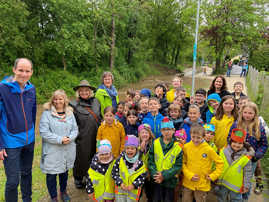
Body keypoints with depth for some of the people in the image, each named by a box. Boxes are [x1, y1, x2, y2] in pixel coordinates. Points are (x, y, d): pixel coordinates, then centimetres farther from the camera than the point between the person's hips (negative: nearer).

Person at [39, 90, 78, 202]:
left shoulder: (69, 113, 5)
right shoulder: (47, 113, -9)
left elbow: (75, 129, 5)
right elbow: (43, 132, -15)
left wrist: (69, 138, -15)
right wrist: (59, 139, -20)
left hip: (68, 150, 4)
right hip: (52, 151, -4)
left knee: (65, 172, 20)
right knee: (51, 175, 7)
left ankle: (63, 191, 45)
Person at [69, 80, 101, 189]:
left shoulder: (95, 102, 6)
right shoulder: (74, 105, -9)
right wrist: (76, 135, -12)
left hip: (95, 138, 5)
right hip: (82, 139, -4)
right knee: (81, 158, 7)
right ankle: (78, 180, 31)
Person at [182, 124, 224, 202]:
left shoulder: (208, 149, -13)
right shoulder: (186, 147, -9)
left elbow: (220, 163, -2)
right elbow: (183, 163, -2)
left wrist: (213, 176, -7)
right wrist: (189, 175, -12)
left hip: (202, 185, -1)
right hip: (188, 183, 2)